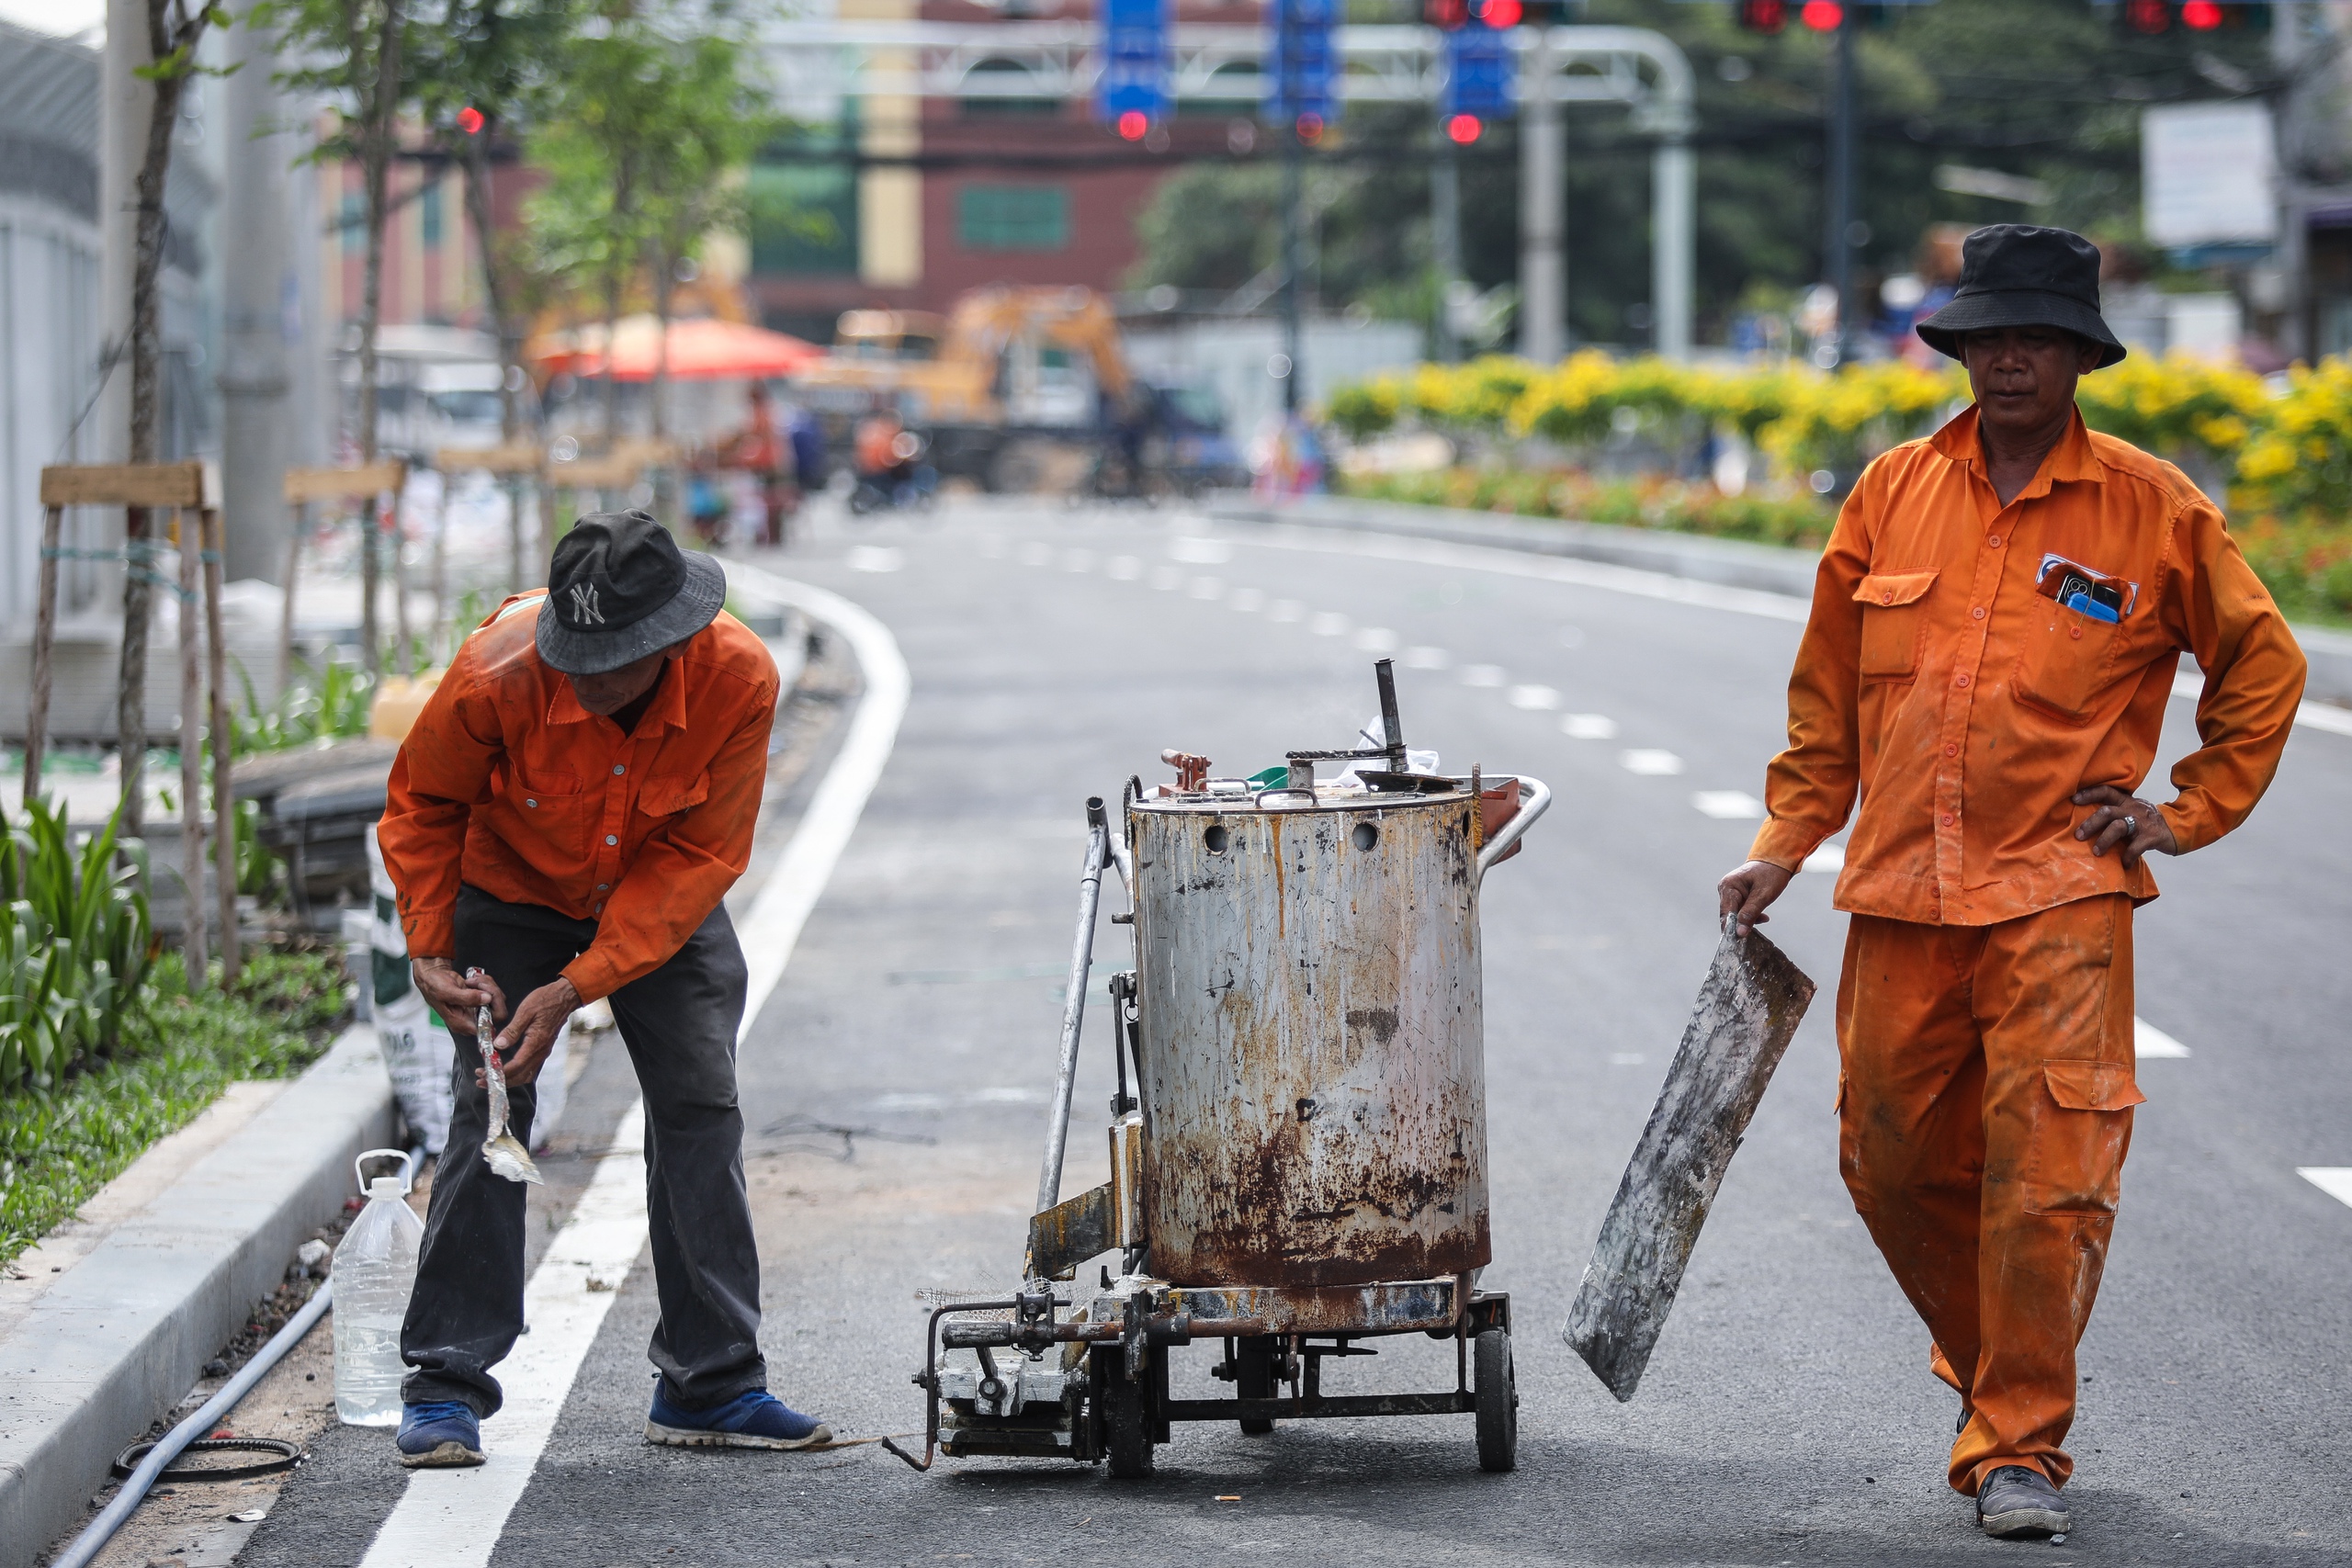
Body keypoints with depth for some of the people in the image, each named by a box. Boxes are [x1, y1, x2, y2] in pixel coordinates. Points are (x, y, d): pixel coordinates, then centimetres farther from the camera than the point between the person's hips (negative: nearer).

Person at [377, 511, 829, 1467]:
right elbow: (422, 804, -12)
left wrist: (576, 987, -27)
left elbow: (700, 855, -23)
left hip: (664, 904, 2)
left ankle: (710, 1385, 3)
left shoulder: (739, 680, -31)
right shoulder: (498, 671, -33)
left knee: (702, 1107, -5)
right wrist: (430, 948, -18)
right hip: (513, 891, -1)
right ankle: (446, 1387, -3)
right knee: (489, 1111, -10)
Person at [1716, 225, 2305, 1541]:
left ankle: (2020, 1446, 0)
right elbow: (1828, 690, 16)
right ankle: (1994, 1373, 33)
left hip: (2061, 898, -4)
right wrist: (1785, 844, 12)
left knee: (2045, 1180, -11)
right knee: (1893, 1166, 9)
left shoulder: (2151, 509, 0)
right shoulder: (1894, 494, 8)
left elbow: (2263, 665, 11)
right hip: (1902, 893, 4)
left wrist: (2192, 814, 6)